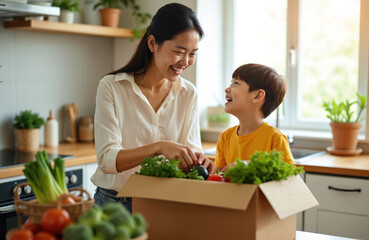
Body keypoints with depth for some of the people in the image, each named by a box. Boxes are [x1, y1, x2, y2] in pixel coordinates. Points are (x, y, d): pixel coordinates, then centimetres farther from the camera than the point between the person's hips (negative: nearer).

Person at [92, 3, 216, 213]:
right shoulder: (112, 87, -6)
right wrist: (159, 147, -29)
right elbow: (107, 159, -14)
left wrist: (199, 160, -20)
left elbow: (192, 147, 4)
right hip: (115, 201, -3)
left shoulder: (188, 94, 6)